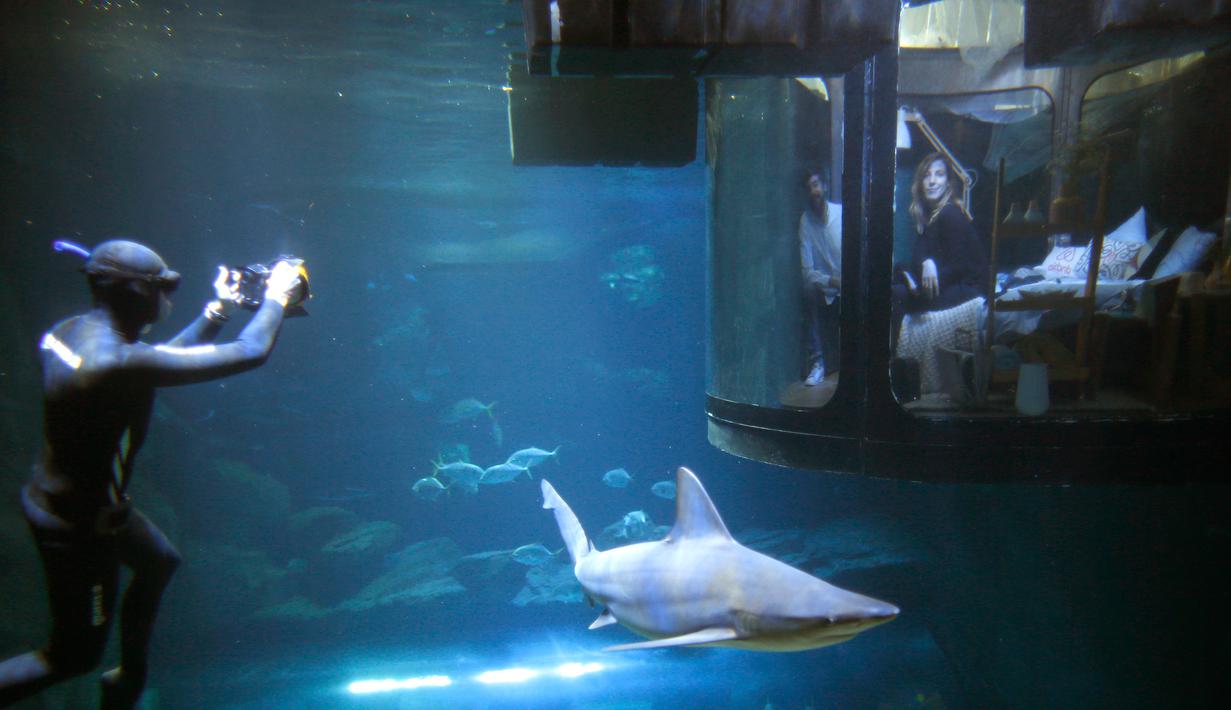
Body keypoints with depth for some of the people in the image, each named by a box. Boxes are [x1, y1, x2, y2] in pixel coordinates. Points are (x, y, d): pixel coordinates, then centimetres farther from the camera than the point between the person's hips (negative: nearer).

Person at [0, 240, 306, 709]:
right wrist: (276, 297, -14)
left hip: (55, 495, 9)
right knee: (76, 654, 13)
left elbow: (161, 358, 11)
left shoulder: (71, 330, -7)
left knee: (158, 560, 30)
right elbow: (250, 353, -31)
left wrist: (218, 310, 6)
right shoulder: (118, 363, -34)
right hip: (76, 526, -9)